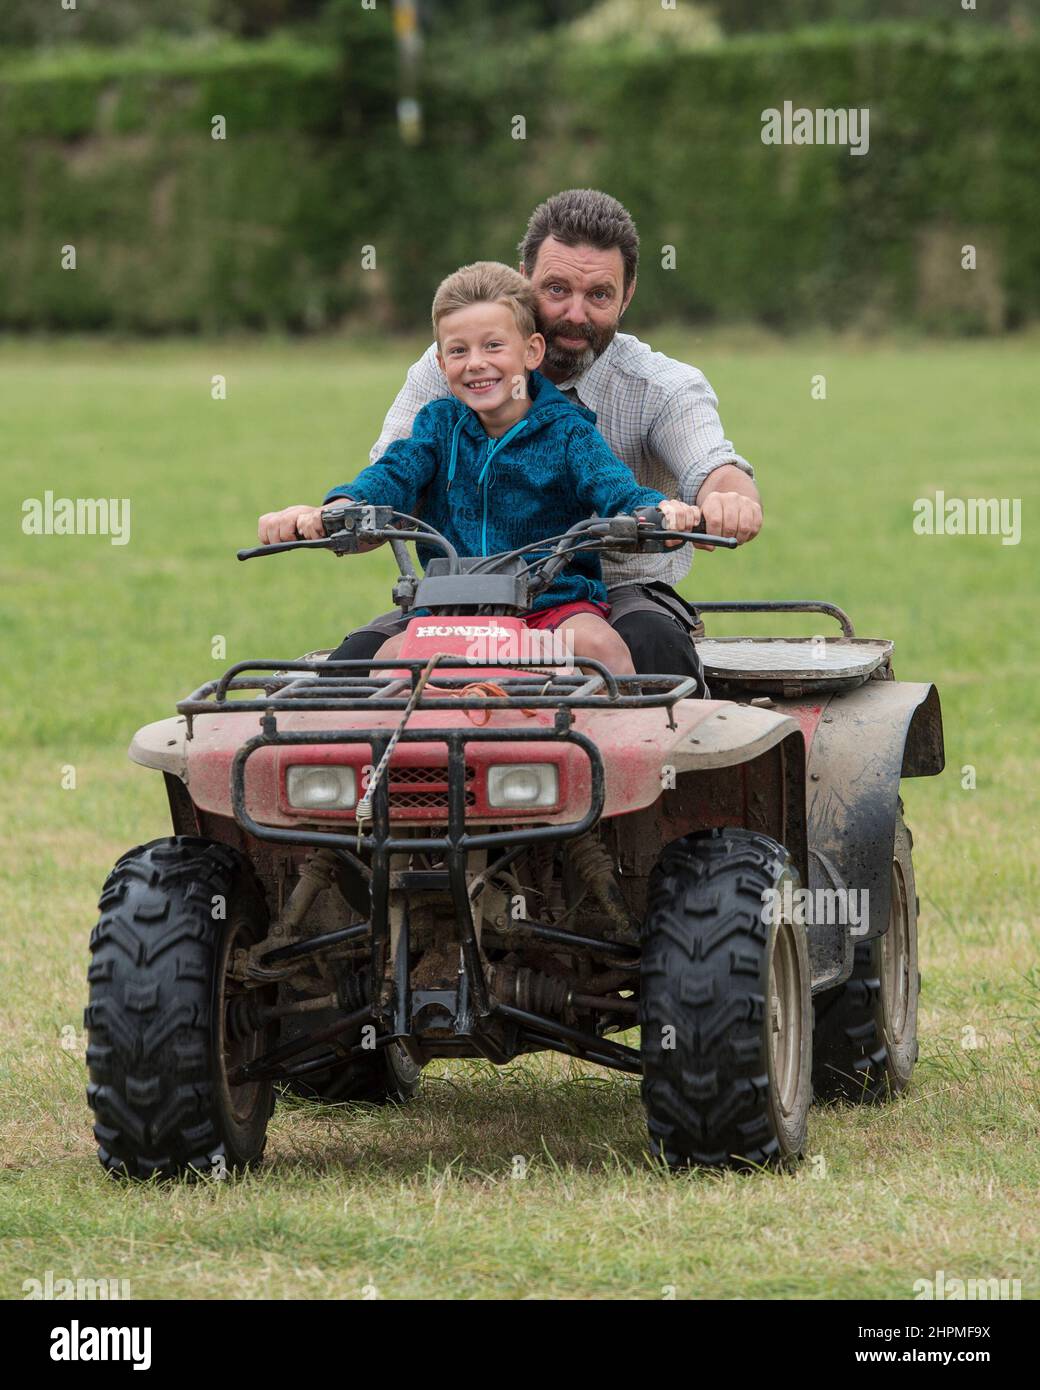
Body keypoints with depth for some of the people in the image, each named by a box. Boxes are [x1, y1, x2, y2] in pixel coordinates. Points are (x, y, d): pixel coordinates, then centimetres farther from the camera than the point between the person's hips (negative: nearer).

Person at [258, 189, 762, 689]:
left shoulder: (662, 388, -5)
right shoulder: (449, 370, 0)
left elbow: (713, 469, -24)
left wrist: (730, 499, -52)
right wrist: (322, 518, -34)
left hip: (615, 592, -2)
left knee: (658, 646, -36)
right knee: (359, 656, -25)